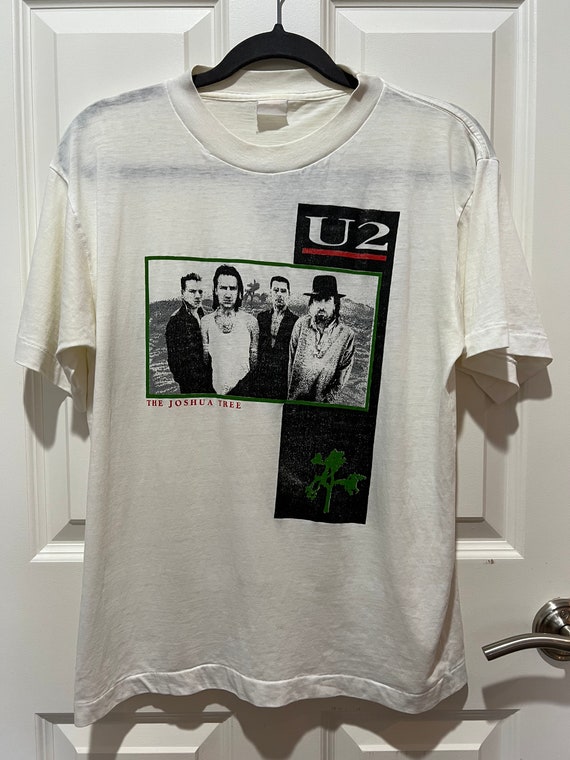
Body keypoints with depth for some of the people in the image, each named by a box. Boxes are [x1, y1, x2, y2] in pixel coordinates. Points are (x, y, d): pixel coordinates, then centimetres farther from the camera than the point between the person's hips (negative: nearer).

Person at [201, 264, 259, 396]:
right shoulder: (206, 321, 1)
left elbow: (255, 359, 3)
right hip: (215, 388, 1)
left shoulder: (250, 321, -3)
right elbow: (205, 358, 7)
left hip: (243, 387, -1)